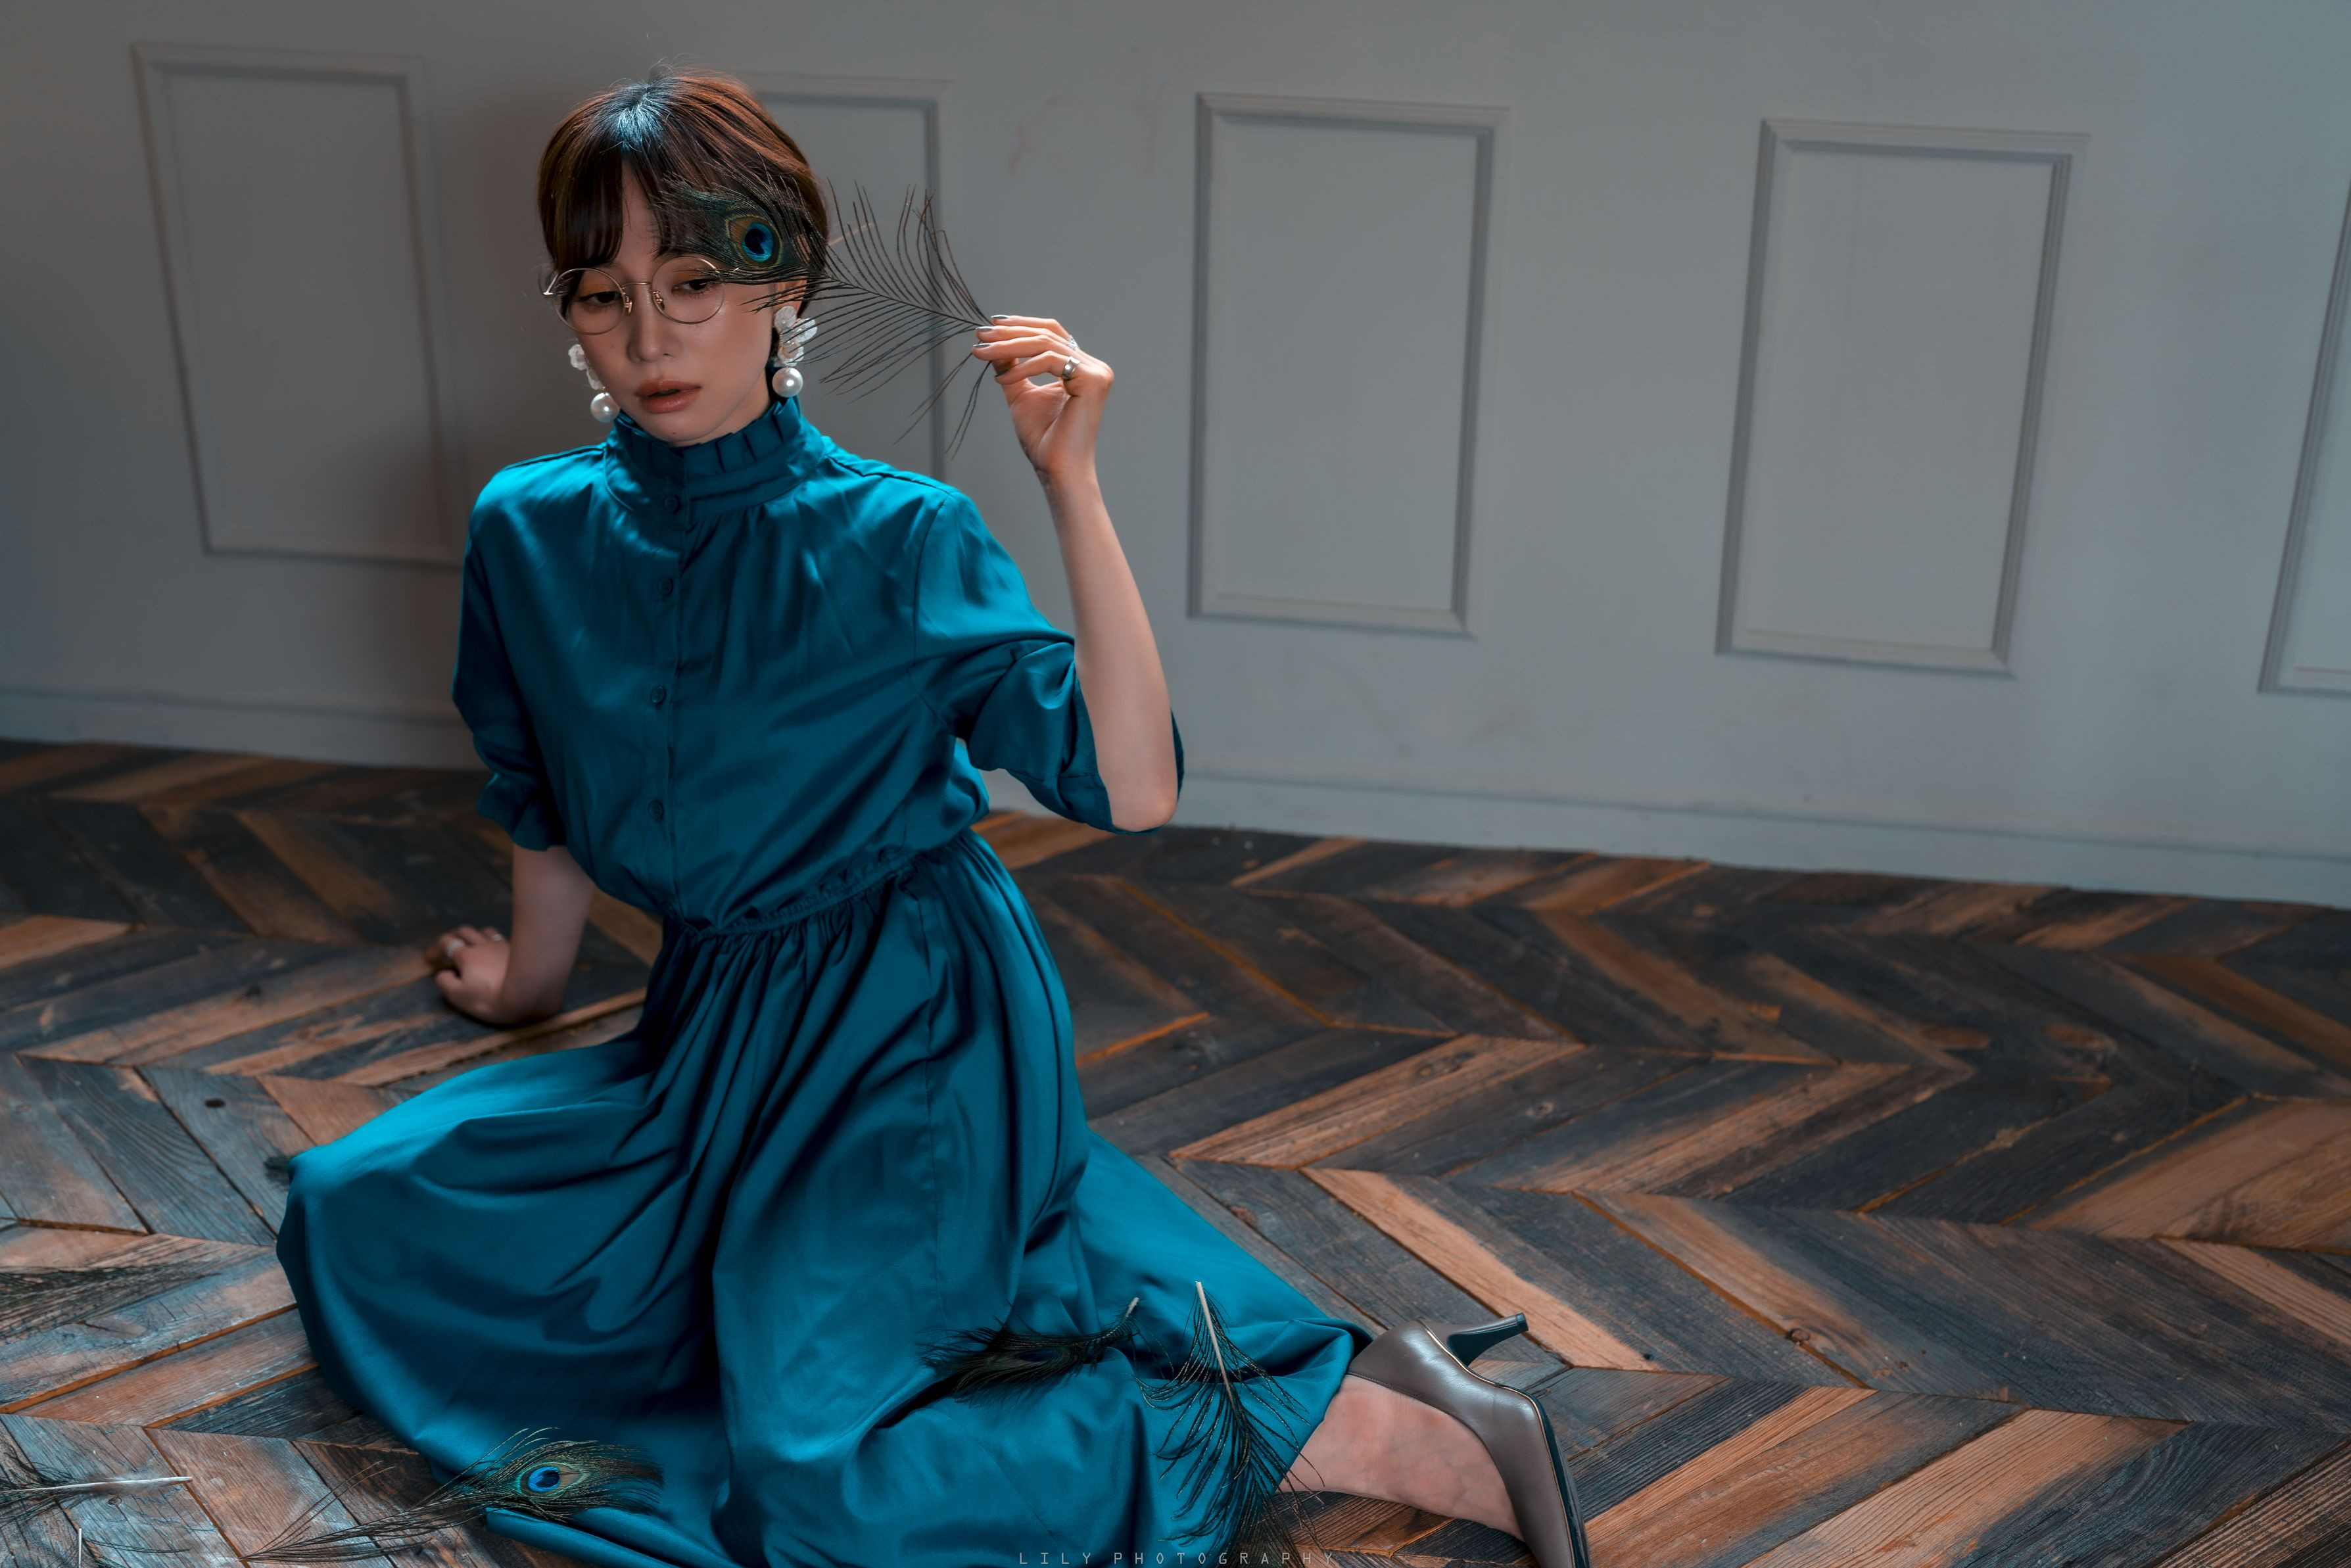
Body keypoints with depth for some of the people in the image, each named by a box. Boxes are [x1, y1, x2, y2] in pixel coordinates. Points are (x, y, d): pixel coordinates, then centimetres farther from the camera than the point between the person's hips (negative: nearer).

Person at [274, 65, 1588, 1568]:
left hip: (911, 1031, -7)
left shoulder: (899, 539, -15)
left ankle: (1346, 1427, -7)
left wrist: (1075, 484, -27)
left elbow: (1133, 790, -24)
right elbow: (544, 805, 16)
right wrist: (531, 978, 32)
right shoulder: (530, 532, -3)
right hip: (714, 1026, 7)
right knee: (356, 1209, 7)